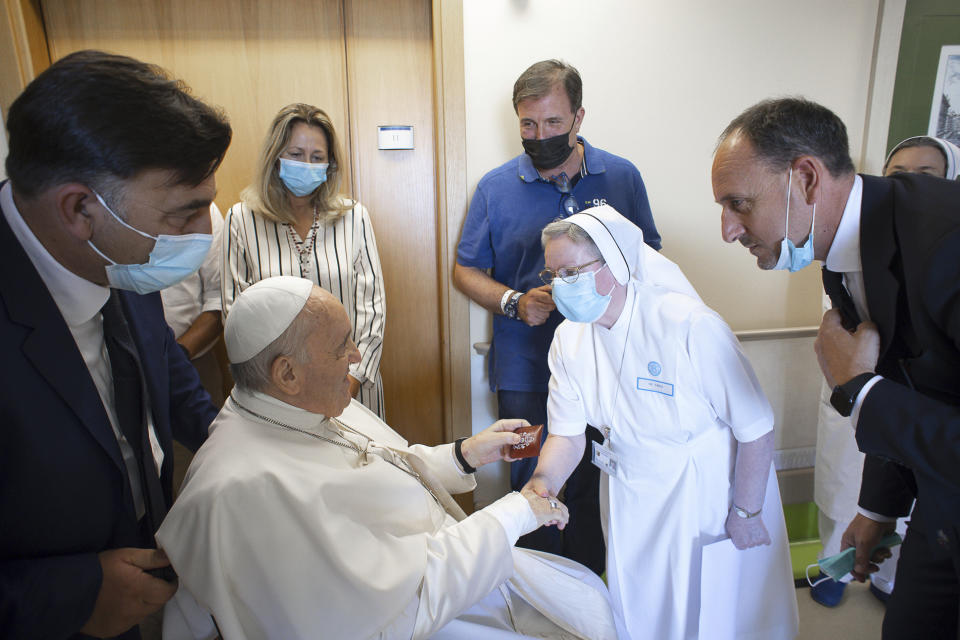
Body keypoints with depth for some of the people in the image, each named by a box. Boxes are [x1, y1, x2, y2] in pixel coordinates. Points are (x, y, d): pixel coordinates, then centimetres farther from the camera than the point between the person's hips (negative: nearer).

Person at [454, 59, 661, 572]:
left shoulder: (622, 177, 3)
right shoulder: (495, 187, 1)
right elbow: (465, 270, 5)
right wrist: (515, 302, -13)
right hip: (525, 372, 0)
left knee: (593, 490, 12)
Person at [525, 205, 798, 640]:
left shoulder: (691, 327, -28)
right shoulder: (569, 339, -10)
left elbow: (756, 428, -20)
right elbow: (568, 434, -6)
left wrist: (746, 512, -13)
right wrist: (543, 482, -24)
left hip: (708, 495, -4)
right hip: (631, 500, 5)